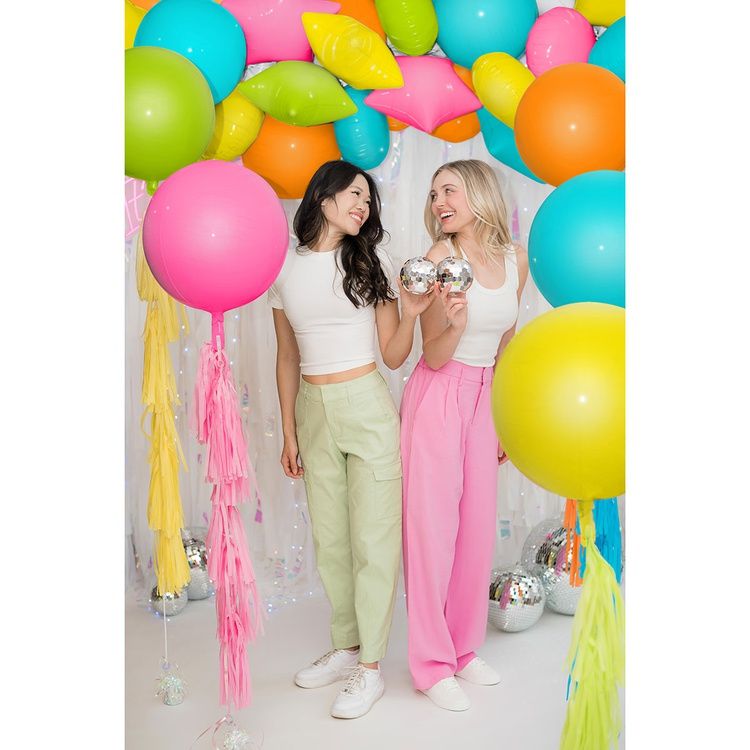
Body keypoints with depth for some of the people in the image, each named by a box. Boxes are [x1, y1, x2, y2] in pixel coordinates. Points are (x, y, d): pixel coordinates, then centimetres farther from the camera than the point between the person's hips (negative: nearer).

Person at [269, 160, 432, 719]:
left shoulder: (371, 263, 0)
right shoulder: (285, 269, 5)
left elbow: (393, 357, -1)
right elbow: (287, 358, 10)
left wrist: (410, 313, -19)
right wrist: (289, 433, 10)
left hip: (367, 409, -3)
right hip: (315, 413, 3)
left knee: (373, 537, 1)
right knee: (329, 539, 11)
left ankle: (371, 667, 12)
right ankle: (346, 648, 28)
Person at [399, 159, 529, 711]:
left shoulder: (515, 258, 4)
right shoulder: (441, 258, -11)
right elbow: (434, 357, -10)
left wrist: (505, 417, 15)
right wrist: (454, 324, -30)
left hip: (485, 399, 5)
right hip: (438, 397, -5)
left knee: (479, 526, 8)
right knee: (433, 527, 0)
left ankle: (464, 649, 25)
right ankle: (432, 664, 13)